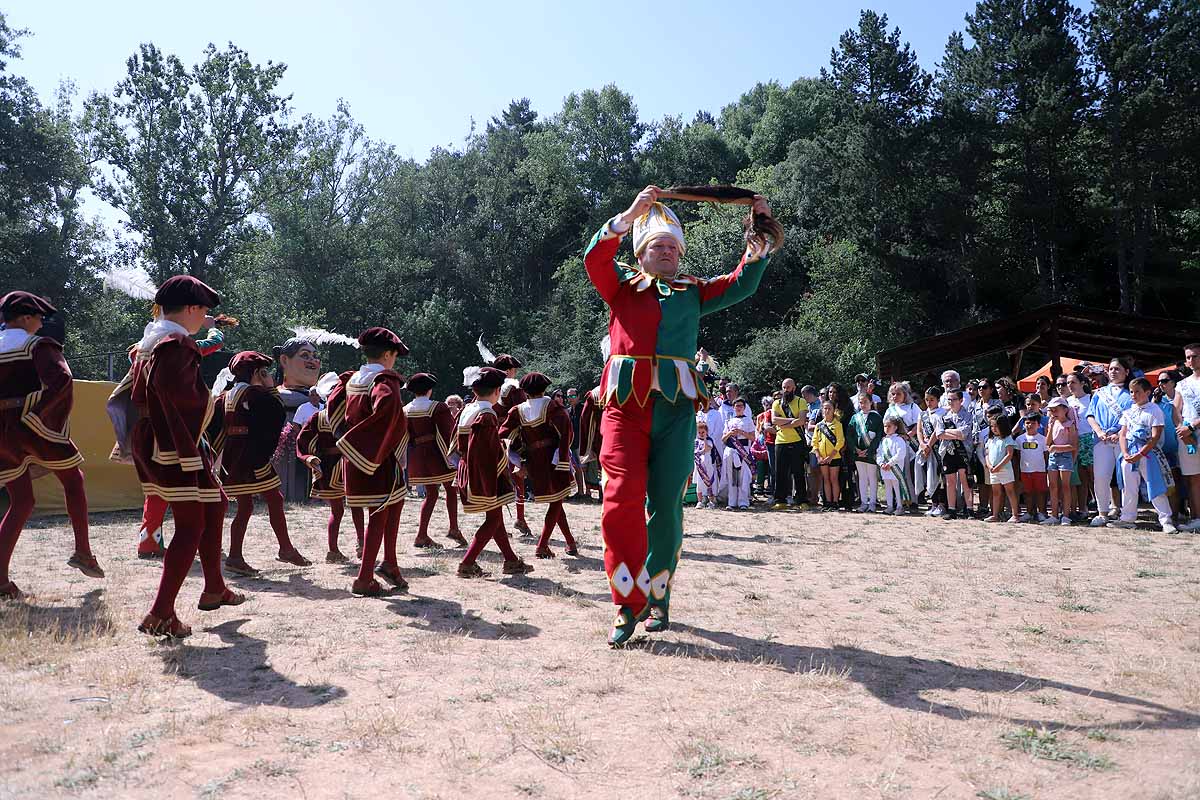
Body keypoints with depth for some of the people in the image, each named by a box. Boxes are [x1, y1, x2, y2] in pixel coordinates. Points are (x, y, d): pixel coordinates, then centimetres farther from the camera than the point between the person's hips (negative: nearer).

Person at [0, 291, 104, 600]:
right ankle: (83, 552, 19)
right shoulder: (38, 346, -6)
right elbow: (60, 380, -25)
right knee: (73, 481, 17)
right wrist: (35, 410, -17)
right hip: (35, 428, -5)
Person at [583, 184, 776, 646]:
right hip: (625, 403, -2)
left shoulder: (692, 292, 21)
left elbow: (741, 285, 14)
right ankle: (628, 603, -4)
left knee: (666, 505, 3)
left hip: (676, 408, 2)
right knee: (622, 499, -12)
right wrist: (631, 214, -11)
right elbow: (595, 258, -2)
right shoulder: (621, 284, 16)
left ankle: (657, 596, 18)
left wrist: (759, 236, 3)